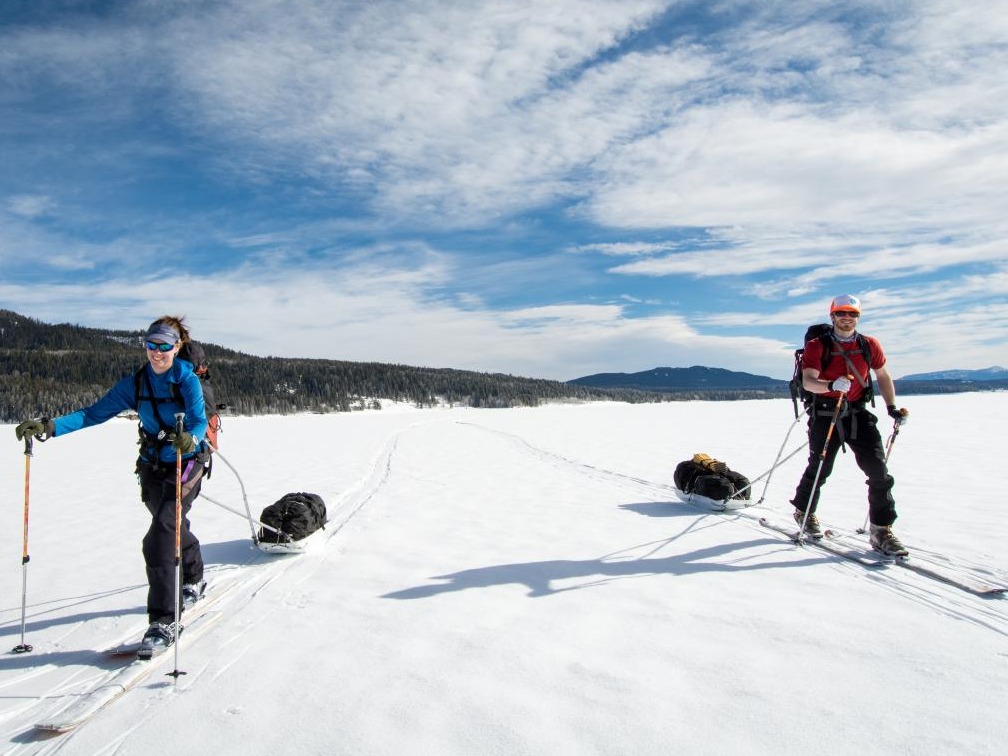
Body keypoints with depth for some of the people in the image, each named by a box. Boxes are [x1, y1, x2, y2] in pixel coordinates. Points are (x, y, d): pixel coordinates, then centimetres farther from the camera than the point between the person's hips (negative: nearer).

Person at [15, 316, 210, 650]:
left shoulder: (188, 381, -14)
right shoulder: (135, 383, -1)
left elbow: (200, 422, -25)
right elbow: (95, 413, -5)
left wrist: (190, 439, -48)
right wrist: (49, 427, -18)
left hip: (186, 464, -5)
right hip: (151, 466, 5)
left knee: (159, 539, -17)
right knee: (174, 527, 22)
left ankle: (163, 621, -12)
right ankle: (194, 581, 49)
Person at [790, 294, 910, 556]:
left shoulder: (870, 345, 5)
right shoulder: (817, 346, -7)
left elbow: (883, 376, 19)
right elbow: (808, 381, -19)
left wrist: (892, 407, 12)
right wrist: (831, 385, -39)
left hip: (858, 412, 3)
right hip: (825, 413, -3)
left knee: (878, 468, -6)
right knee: (820, 467, 5)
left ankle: (881, 530, 2)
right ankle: (804, 511, 32)